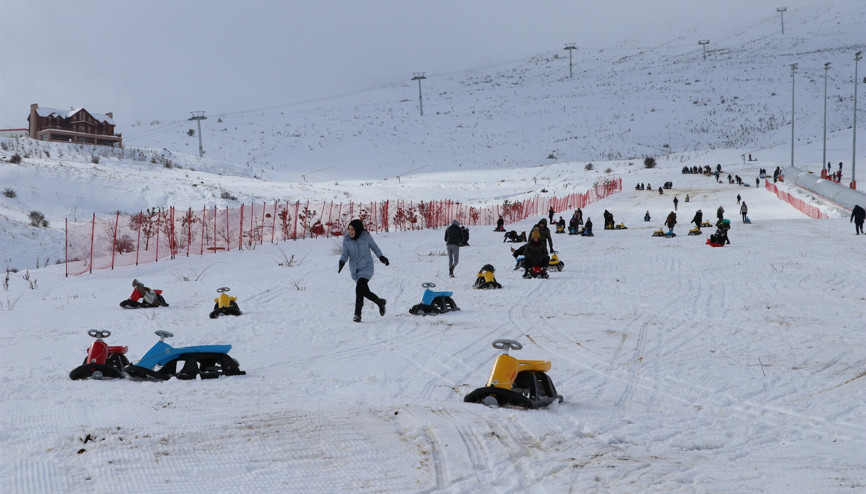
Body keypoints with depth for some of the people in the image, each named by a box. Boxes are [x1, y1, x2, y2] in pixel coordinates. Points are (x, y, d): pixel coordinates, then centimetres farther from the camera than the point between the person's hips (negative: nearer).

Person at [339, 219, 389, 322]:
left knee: (359, 287, -23)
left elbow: (374, 247, 6)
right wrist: (342, 262, -23)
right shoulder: (346, 239, -4)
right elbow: (345, 253, -4)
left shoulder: (366, 237, -11)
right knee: (365, 292, 9)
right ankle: (380, 302, 37)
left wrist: (381, 257, 14)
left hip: (366, 268, -4)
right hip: (355, 270, 4)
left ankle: (357, 314, -22)